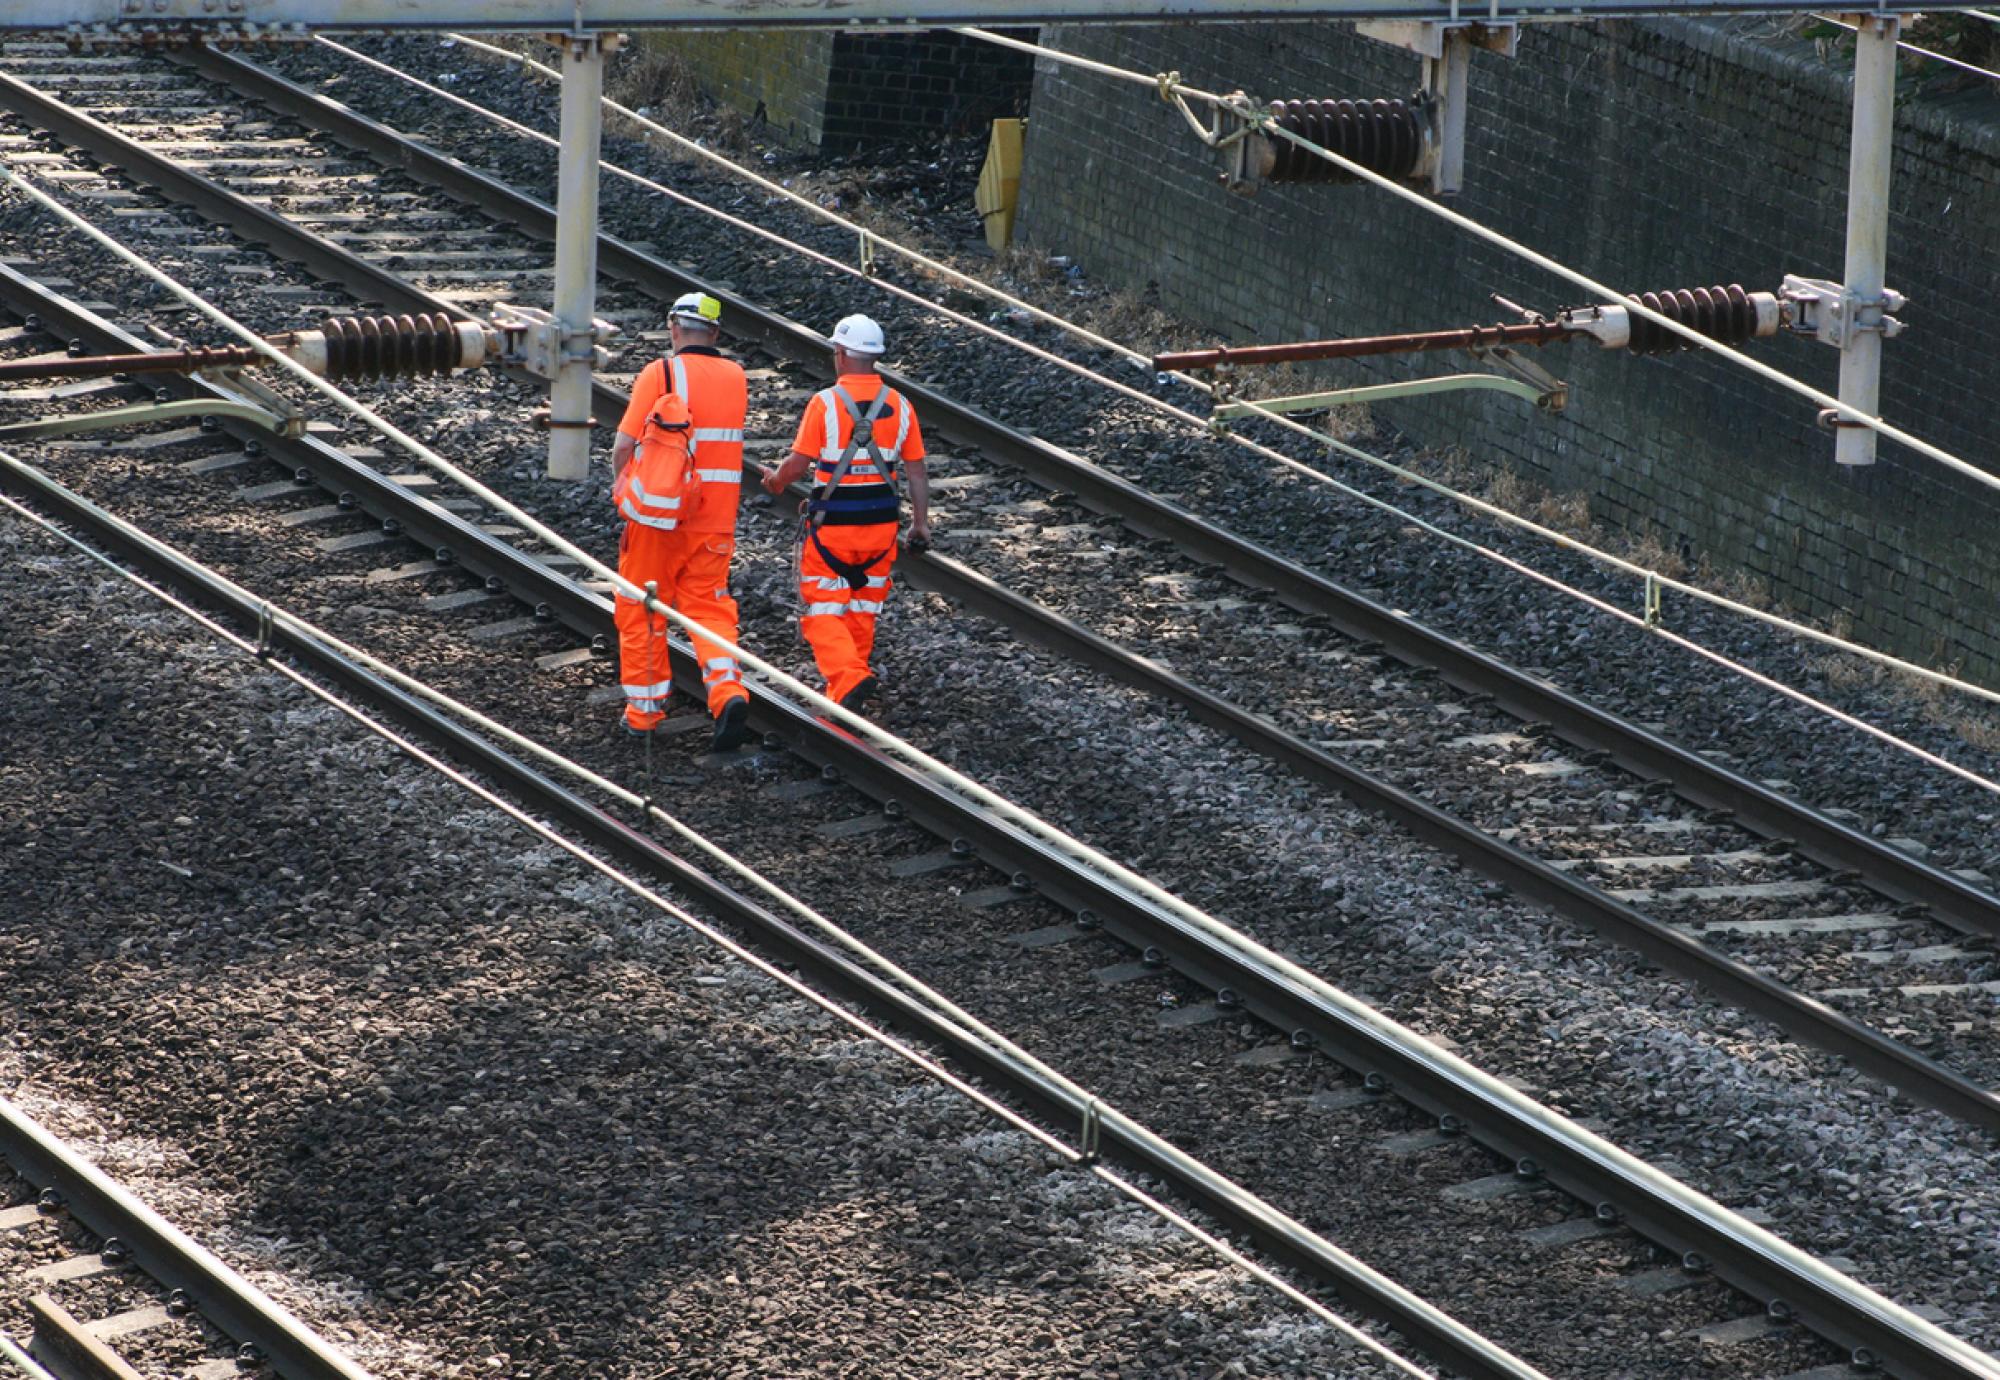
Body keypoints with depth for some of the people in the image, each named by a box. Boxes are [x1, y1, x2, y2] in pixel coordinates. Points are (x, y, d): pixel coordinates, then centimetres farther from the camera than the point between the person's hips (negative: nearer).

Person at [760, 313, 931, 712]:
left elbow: (798, 463, -11)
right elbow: (916, 471, 2)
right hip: (881, 523, 4)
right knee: (863, 609, 20)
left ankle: (848, 678, -18)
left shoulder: (826, 403, -14)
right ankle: (851, 678, 30)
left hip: (832, 525, -4)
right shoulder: (899, 406, 0)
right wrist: (921, 522, 10)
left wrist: (776, 480, 10)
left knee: (823, 610, 3)